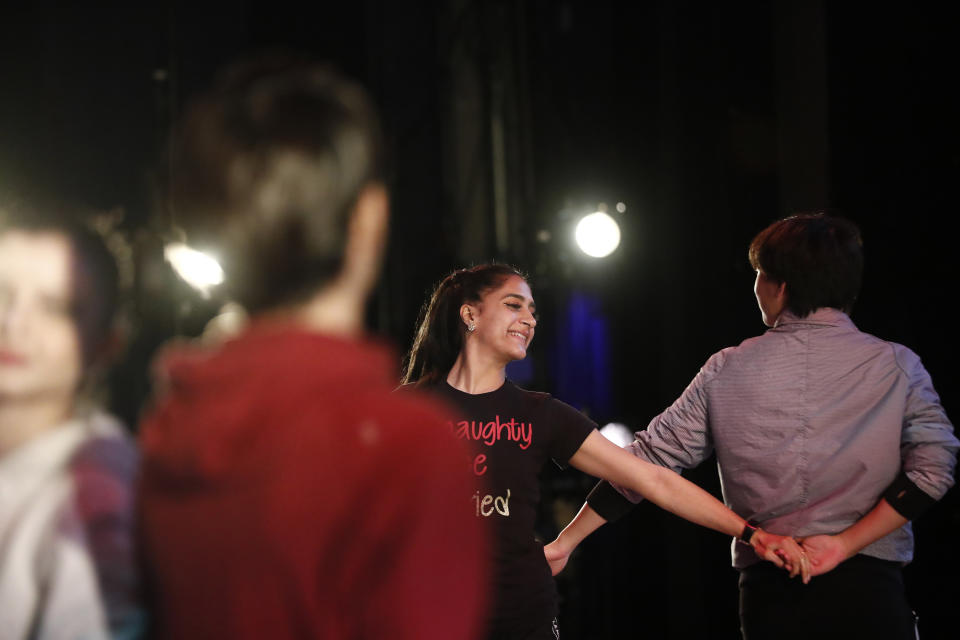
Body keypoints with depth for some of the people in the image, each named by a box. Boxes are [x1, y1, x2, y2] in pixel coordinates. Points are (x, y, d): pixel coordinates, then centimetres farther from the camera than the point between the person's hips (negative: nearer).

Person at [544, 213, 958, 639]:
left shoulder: (727, 371, 5)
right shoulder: (895, 365, 1)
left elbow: (649, 460, 7)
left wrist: (565, 542, 13)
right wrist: (844, 545, -10)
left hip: (768, 592, 2)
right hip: (867, 588, -2)